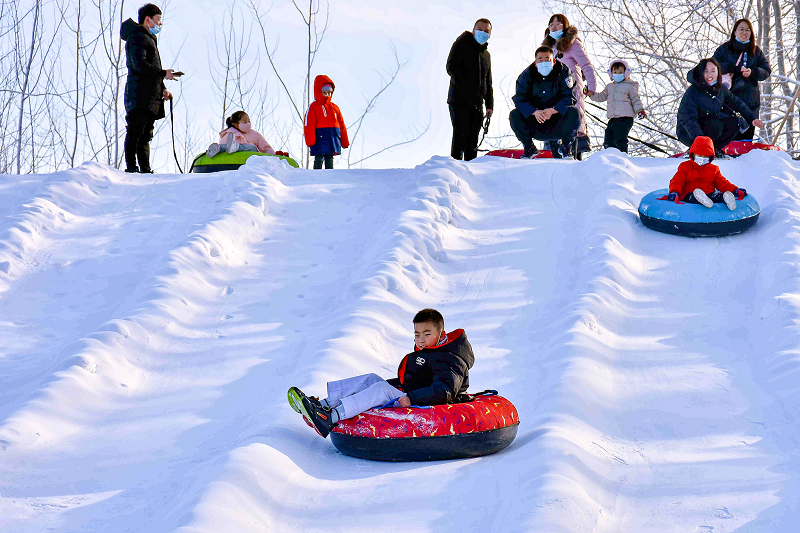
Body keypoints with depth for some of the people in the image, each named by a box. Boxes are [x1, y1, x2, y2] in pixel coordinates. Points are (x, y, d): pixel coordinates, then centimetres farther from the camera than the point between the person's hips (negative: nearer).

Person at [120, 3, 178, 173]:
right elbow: (140, 65, -18)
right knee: (135, 130, -12)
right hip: (139, 95, -10)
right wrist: (163, 74, -19)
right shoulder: (137, 37, -6)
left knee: (146, 134, 8)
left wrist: (162, 89, 19)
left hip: (151, 95, 10)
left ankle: (145, 169, 8)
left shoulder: (149, 38, 26)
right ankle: (131, 167, -16)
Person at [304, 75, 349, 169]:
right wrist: (310, 141, -17)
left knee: (329, 161, 10)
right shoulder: (314, 107, -1)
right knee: (319, 160, -5)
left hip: (333, 139, 5)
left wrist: (345, 141, 16)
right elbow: (309, 125, -8)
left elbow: (342, 126, 18)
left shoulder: (334, 107, 15)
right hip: (320, 139, -5)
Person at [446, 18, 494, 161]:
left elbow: (488, 81, 25)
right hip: (459, 100, -6)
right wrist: (463, 85, -20)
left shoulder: (486, 55, 21)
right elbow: (451, 67, -9)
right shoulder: (462, 44, 2)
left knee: (473, 140, 6)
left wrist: (489, 104, 14)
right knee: (460, 135, -15)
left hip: (477, 104, 6)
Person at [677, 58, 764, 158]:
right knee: (716, 125, -31)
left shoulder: (721, 89, -1)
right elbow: (688, 120, -30)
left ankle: (716, 150, 2)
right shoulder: (692, 93, -23)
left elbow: (737, 103, 14)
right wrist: (700, 138, -43)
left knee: (733, 123, -11)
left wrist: (751, 118, 4)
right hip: (687, 133, -7)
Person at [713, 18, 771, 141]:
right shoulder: (724, 49, 8)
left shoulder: (756, 51, 15)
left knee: (747, 136, 3)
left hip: (750, 102, 3)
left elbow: (766, 71, 7)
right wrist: (737, 68, -14)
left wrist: (752, 72, -14)